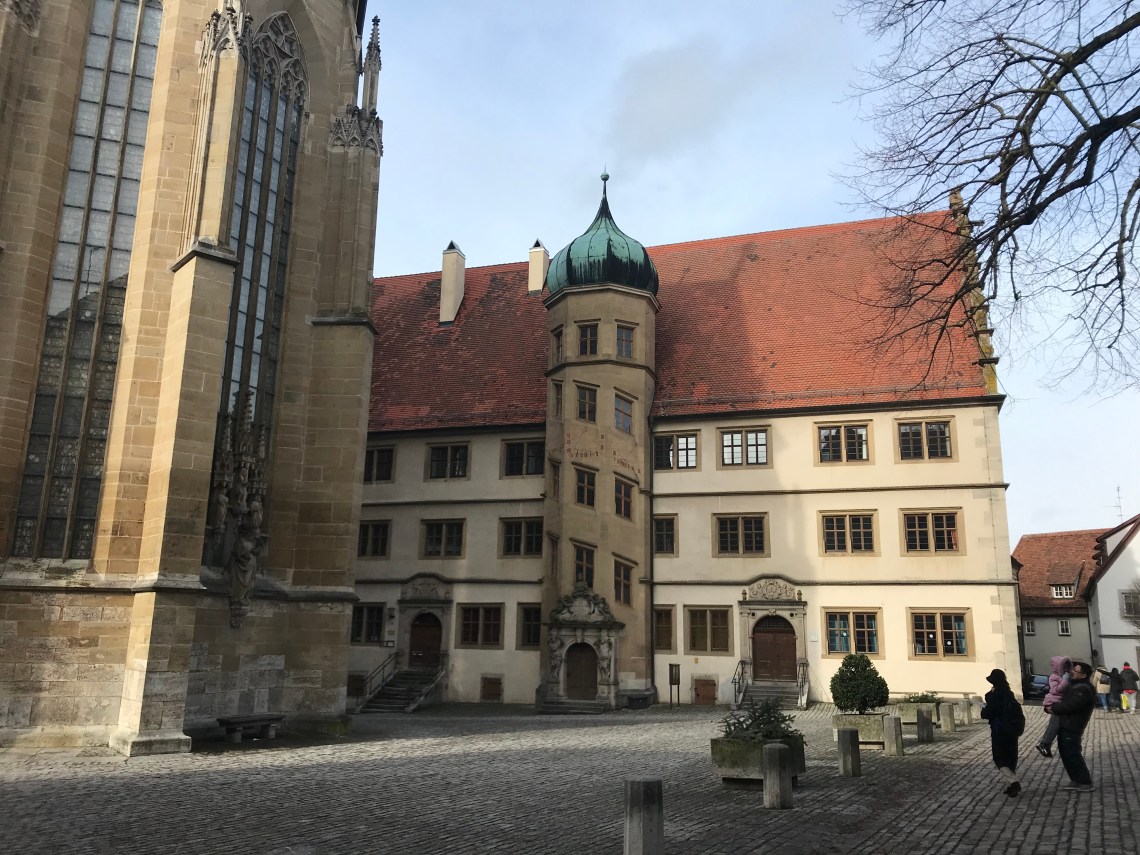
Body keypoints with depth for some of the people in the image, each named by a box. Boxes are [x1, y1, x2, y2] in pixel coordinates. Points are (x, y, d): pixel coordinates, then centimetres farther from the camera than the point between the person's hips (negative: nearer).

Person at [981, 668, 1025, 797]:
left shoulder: (995, 695, -18)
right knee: (1011, 757, 16)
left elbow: (988, 713, -19)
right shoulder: (1009, 694, 5)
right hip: (1012, 730, 7)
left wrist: (983, 711, 3)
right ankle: (1012, 784, 18)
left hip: (999, 731, -7)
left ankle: (1013, 782, -16)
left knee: (999, 759, 1)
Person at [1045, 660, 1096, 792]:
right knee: (1065, 754, 15)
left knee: (1072, 755, -5)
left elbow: (1069, 706, -25)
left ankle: (1086, 783, 3)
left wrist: (1053, 708, -10)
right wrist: (1049, 707, 2)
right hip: (1065, 726, 10)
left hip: (1071, 728, -10)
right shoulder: (1073, 686, 16)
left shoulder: (1083, 690, -18)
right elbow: (1064, 701, 21)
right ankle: (1075, 780, 23)